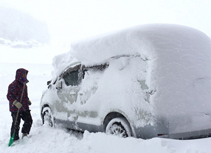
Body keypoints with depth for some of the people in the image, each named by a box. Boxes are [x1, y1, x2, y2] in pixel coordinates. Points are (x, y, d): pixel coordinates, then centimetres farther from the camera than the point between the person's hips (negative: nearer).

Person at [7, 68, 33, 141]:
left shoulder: (24, 84, 13)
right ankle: (15, 138, 12)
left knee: (29, 120, 8)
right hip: (16, 109, -8)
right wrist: (16, 103, -33)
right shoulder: (13, 85, -17)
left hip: (25, 108, 8)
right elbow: (9, 96, -22)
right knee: (16, 123, -1)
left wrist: (28, 100, 13)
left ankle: (25, 134, 26)